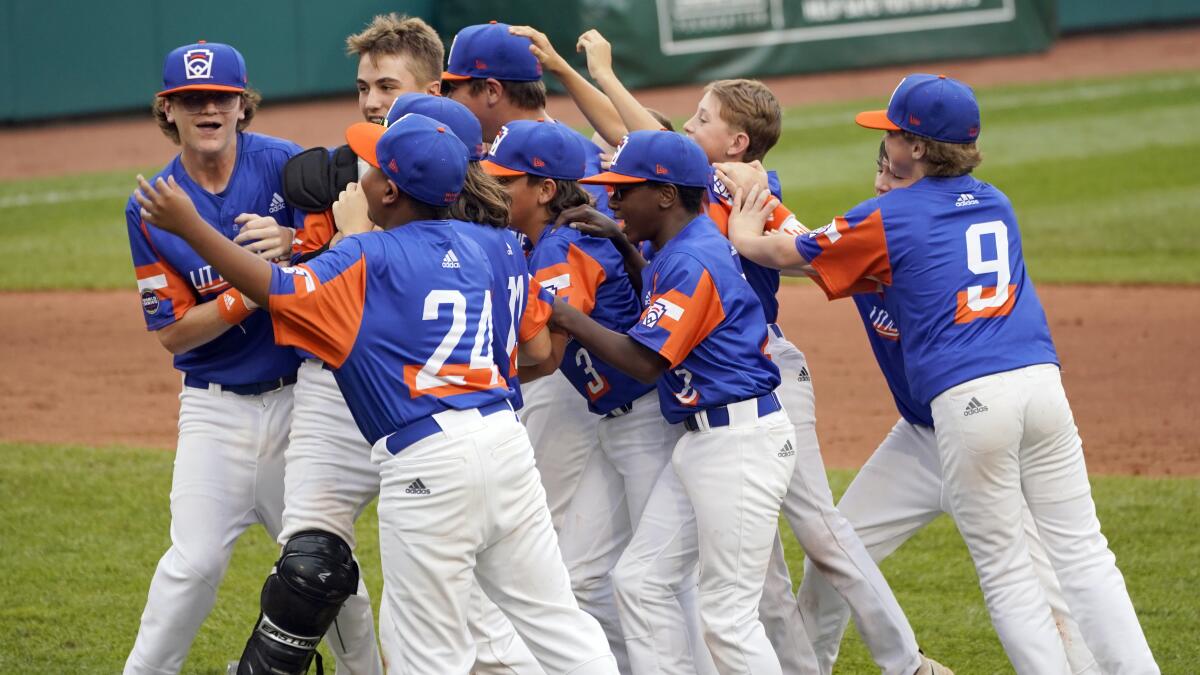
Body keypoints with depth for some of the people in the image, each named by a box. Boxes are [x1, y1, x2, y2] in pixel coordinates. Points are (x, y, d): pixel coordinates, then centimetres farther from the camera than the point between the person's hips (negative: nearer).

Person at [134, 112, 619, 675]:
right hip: (503, 435, 6)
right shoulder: (471, 254, 15)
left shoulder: (371, 259, -5)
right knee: (554, 619, 9)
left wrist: (188, 227, -6)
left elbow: (278, 290, -13)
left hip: (427, 461, -6)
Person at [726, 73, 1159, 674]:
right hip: (1040, 380, 5)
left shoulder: (889, 216, 2)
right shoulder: (995, 204, 19)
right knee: (1081, 550, 4)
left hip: (967, 400, -5)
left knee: (1005, 568, 5)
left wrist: (744, 236, 33)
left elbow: (787, 254, 14)